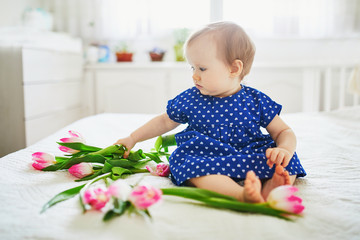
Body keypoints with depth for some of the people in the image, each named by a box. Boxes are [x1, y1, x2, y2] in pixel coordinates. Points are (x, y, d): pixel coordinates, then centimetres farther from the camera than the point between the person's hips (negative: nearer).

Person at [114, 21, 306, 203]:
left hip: (252, 156, 1)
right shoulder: (189, 99, 4)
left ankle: (271, 189, -49)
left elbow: (284, 132, 5)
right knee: (190, 163, -34)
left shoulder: (256, 100, 0)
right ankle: (241, 195, -54)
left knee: (285, 164, -22)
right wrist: (132, 139, 20)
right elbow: (164, 122, 19)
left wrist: (284, 149, -19)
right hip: (206, 157, 0)